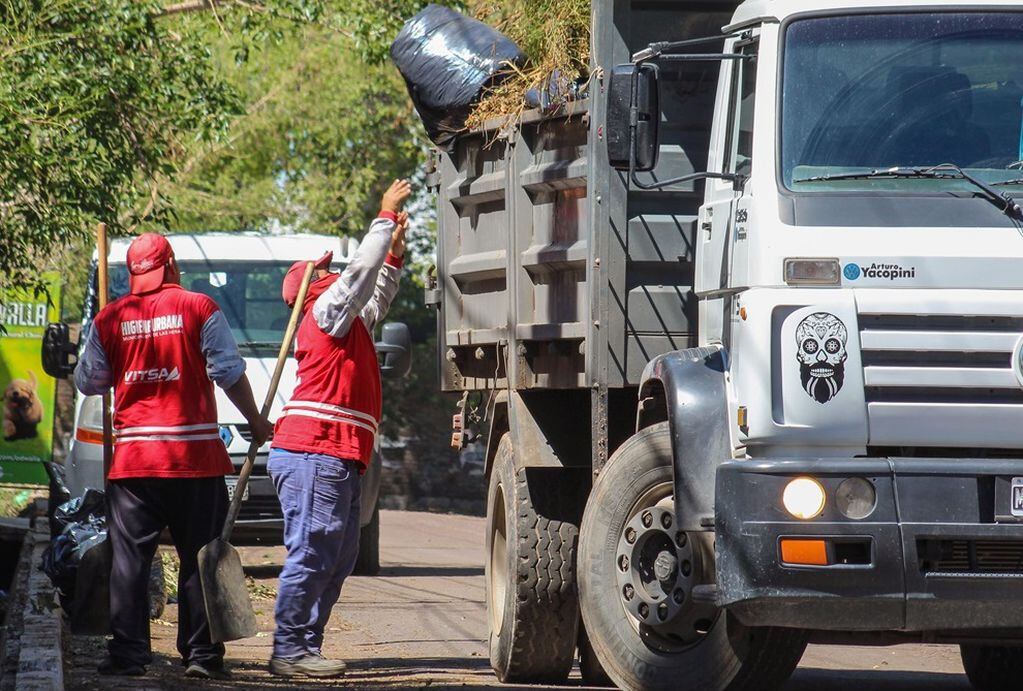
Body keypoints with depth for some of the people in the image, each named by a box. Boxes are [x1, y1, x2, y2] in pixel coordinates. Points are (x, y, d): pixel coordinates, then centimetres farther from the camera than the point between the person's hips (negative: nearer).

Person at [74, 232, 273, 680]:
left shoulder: (110, 319, 3)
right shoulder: (199, 309, -2)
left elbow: (87, 382, 10)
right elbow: (229, 372, -3)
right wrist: (256, 422, 9)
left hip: (132, 456, 2)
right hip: (195, 456, -1)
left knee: (129, 558, 5)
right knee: (200, 557, 5)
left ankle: (127, 654, 2)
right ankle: (201, 654, 4)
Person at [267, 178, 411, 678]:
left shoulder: (345, 322, 27)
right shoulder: (325, 312, 0)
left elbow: (376, 299, 41)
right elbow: (360, 271, -6)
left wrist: (395, 252, 32)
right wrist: (387, 216, 3)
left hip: (334, 460, 10)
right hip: (315, 454, -10)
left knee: (339, 558, 10)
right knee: (310, 554, -12)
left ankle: (305, 646, 11)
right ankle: (289, 651, -14)